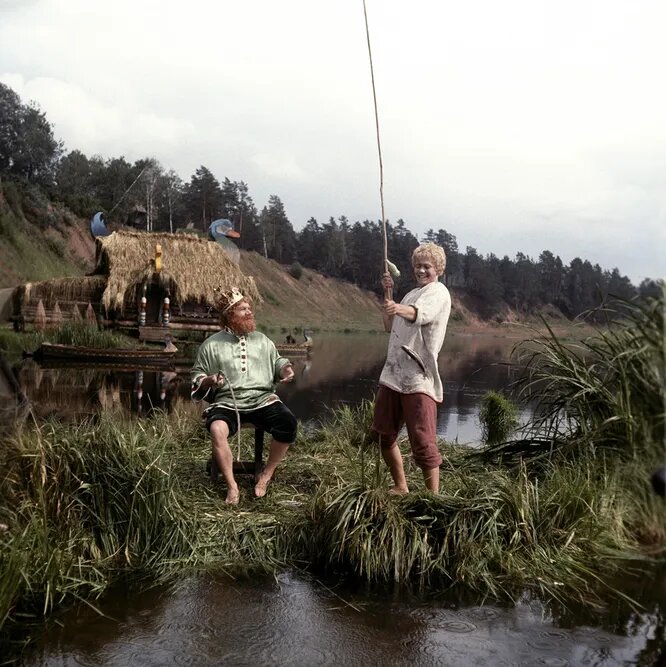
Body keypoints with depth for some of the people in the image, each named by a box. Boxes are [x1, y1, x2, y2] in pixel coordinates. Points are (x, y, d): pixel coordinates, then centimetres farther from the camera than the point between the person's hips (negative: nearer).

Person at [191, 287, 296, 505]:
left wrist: (285, 368, 5)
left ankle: (266, 474, -6)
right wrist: (209, 380, -9)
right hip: (227, 402, -2)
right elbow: (196, 377, 13)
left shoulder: (262, 340, 18)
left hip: (262, 398, 2)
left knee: (288, 423, -26)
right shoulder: (212, 345, 9)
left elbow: (276, 362, 28)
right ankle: (232, 485, -22)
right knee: (217, 429, -36)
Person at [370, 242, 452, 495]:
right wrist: (387, 293, 15)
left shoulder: (439, 293, -4)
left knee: (423, 441, -10)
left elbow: (419, 314, -26)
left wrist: (398, 308, -47)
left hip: (419, 378, -8)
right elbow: (390, 326, 24)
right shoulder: (412, 294, 22)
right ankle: (400, 487, 29)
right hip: (393, 374, 8)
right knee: (383, 434, 14)